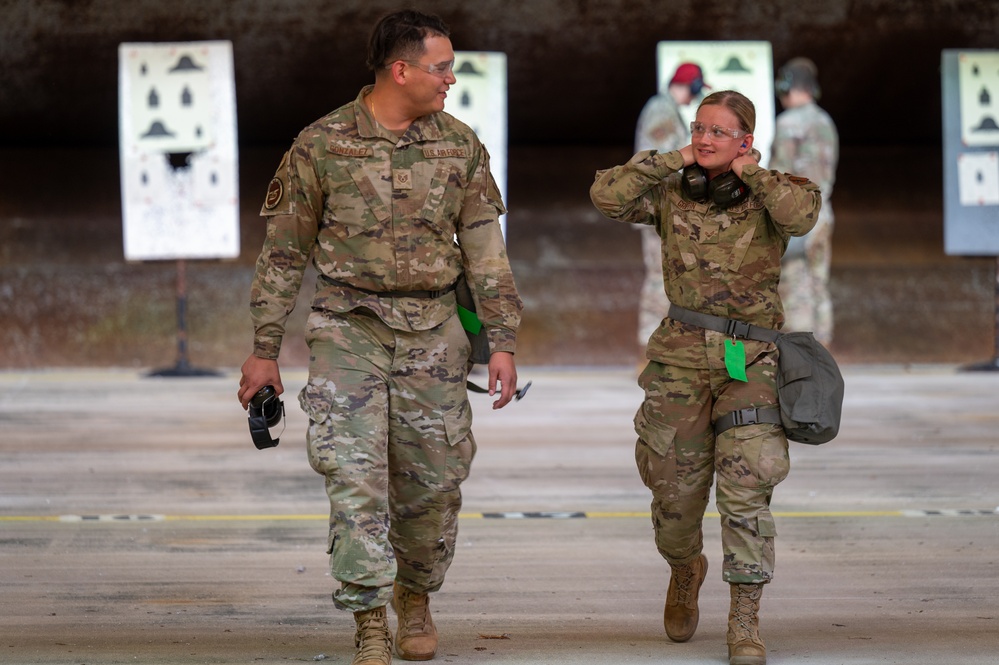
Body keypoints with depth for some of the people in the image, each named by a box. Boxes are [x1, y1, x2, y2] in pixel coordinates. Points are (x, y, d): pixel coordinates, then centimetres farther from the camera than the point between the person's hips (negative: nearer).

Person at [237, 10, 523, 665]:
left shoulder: (460, 146, 3)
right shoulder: (322, 146, -4)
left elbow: (486, 250, 6)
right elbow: (285, 251, 2)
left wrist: (503, 341, -1)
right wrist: (265, 349, 1)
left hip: (432, 330, 3)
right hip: (349, 324, -2)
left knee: (433, 480, 6)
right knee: (355, 471, -12)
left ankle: (415, 598, 30)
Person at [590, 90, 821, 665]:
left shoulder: (769, 194, 2)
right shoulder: (670, 193, 7)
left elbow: (802, 213, -20)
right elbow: (607, 194, -8)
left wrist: (747, 171, -7)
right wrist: (674, 160, -4)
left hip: (751, 359, -2)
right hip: (681, 356, 2)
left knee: (746, 486, -13)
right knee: (675, 486, 8)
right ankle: (686, 569, 40)